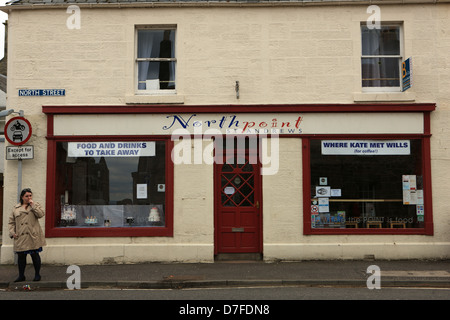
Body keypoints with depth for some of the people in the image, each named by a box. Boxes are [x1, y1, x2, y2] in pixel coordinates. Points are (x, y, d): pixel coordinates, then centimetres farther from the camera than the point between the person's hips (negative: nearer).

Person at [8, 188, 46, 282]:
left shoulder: (35, 205, 6)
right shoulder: (16, 208, 12)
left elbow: (41, 214, -12)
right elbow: (11, 222, 13)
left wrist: (32, 205, -10)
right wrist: (12, 232, 1)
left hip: (33, 236, -2)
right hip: (20, 237, 2)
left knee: (35, 255, 2)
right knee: (21, 256, 7)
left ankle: (37, 274, 14)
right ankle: (21, 276, 20)